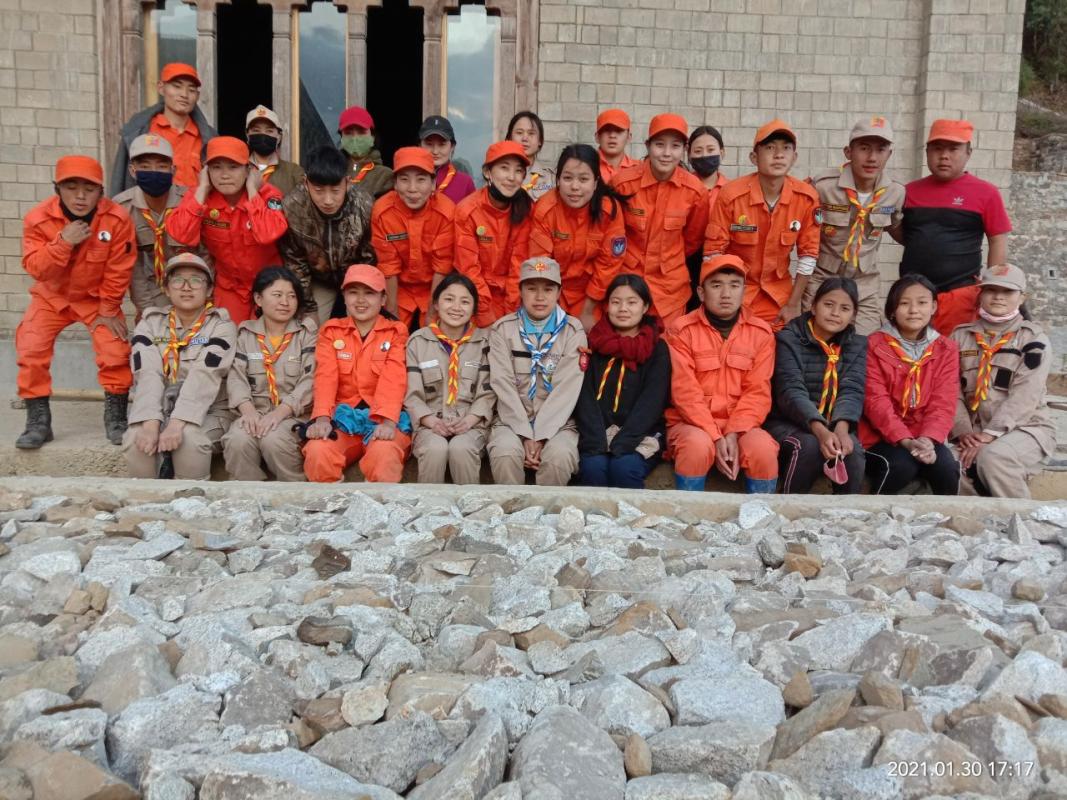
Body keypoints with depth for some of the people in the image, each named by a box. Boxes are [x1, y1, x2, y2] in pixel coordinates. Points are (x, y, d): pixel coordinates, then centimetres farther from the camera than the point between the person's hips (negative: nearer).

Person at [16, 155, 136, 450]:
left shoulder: (117, 219, -21)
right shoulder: (38, 218, -17)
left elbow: (118, 271, -13)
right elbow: (34, 268, -21)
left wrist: (108, 310, -8)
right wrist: (63, 242, -35)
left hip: (96, 296, -1)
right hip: (51, 296, 1)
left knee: (115, 350, -17)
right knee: (30, 349, -13)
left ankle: (115, 417, 5)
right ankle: (38, 421, 3)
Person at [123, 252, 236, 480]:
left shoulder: (221, 327, -4)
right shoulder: (150, 323, 4)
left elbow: (203, 377, -19)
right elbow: (148, 375, -12)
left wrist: (177, 423, -33)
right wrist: (151, 423, -29)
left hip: (207, 413, -2)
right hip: (158, 411, 2)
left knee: (190, 438, -34)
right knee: (135, 440, -28)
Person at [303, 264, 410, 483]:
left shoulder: (396, 332, 6)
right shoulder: (331, 330, 12)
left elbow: (393, 379, -10)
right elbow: (325, 376, -3)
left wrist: (388, 421, -26)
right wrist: (322, 417, -20)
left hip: (383, 419, -2)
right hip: (342, 416, 2)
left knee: (384, 455, -36)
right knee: (317, 452, -29)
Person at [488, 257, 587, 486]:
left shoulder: (573, 331, 0)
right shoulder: (502, 329, 2)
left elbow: (566, 389, -8)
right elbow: (504, 386, -6)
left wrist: (540, 435, -17)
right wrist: (526, 435, -15)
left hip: (557, 423, 0)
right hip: (512, 420, 0)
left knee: (560, 456, -31)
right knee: (504, 453, -30)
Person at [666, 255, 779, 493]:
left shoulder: (761, 332, 5)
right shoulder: (682, 330, -3)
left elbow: (758, 392, -1)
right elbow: (685, 392, -9)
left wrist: (734, 434, -16)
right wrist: (715, 437, -19)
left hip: (741, 425, 2)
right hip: (692, 423, -2)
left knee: (764, 450, -28)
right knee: (698, 445, -34)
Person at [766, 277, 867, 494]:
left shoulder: (857, 345, 7)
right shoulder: (789, 339, -6)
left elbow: (852, 390, -8)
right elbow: (791, 390, -18)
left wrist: (841, 427, -29)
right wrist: (820, 430, -34)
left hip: (835, 426, 3)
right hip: (787, 423, -3)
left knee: (852, 450, -28)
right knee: (811, 445, -33)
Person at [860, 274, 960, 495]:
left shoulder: (946, 349, 8)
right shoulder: (874, 344, -2)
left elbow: (943, 403, -2)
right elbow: (876, 400, -11)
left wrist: (928, 439, -21)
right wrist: (905, 440, -24)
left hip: (925, 437, 3)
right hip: (882, 436, -3)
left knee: (946, 467, -27)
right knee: (901, 465, -32)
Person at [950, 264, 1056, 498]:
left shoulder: (1034, 338, -1)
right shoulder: (960, 335, 10)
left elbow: (1024, 396, -13)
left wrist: (990, 435, -23)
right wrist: (963, 431, -15)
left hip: (1026, 428, -3)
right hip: (975, 431, 3)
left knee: (992, 457, -35)